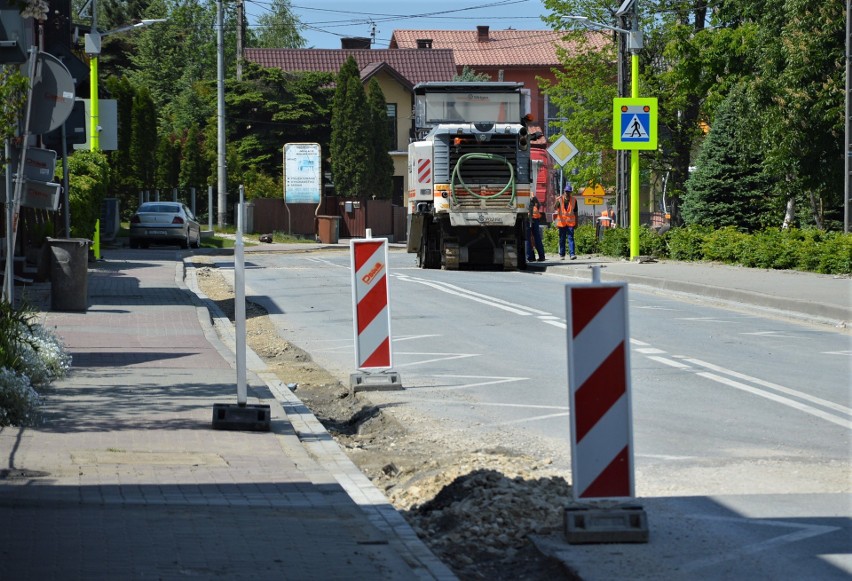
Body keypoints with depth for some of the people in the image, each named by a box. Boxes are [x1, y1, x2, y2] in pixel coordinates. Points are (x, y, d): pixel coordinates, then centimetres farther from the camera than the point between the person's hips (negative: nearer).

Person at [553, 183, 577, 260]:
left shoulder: (573, 200, 8)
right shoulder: (559, 199, 2)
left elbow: (575, 212, 13)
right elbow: (555, 208, -12)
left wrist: (576, 222, 11)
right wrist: (557, 202, -32)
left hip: (570, 222, 0)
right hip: (562, 221, 0)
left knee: (571, 238, -9)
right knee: (562, 239, 6)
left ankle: (572, 254, -15)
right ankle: (562, 255, 13)